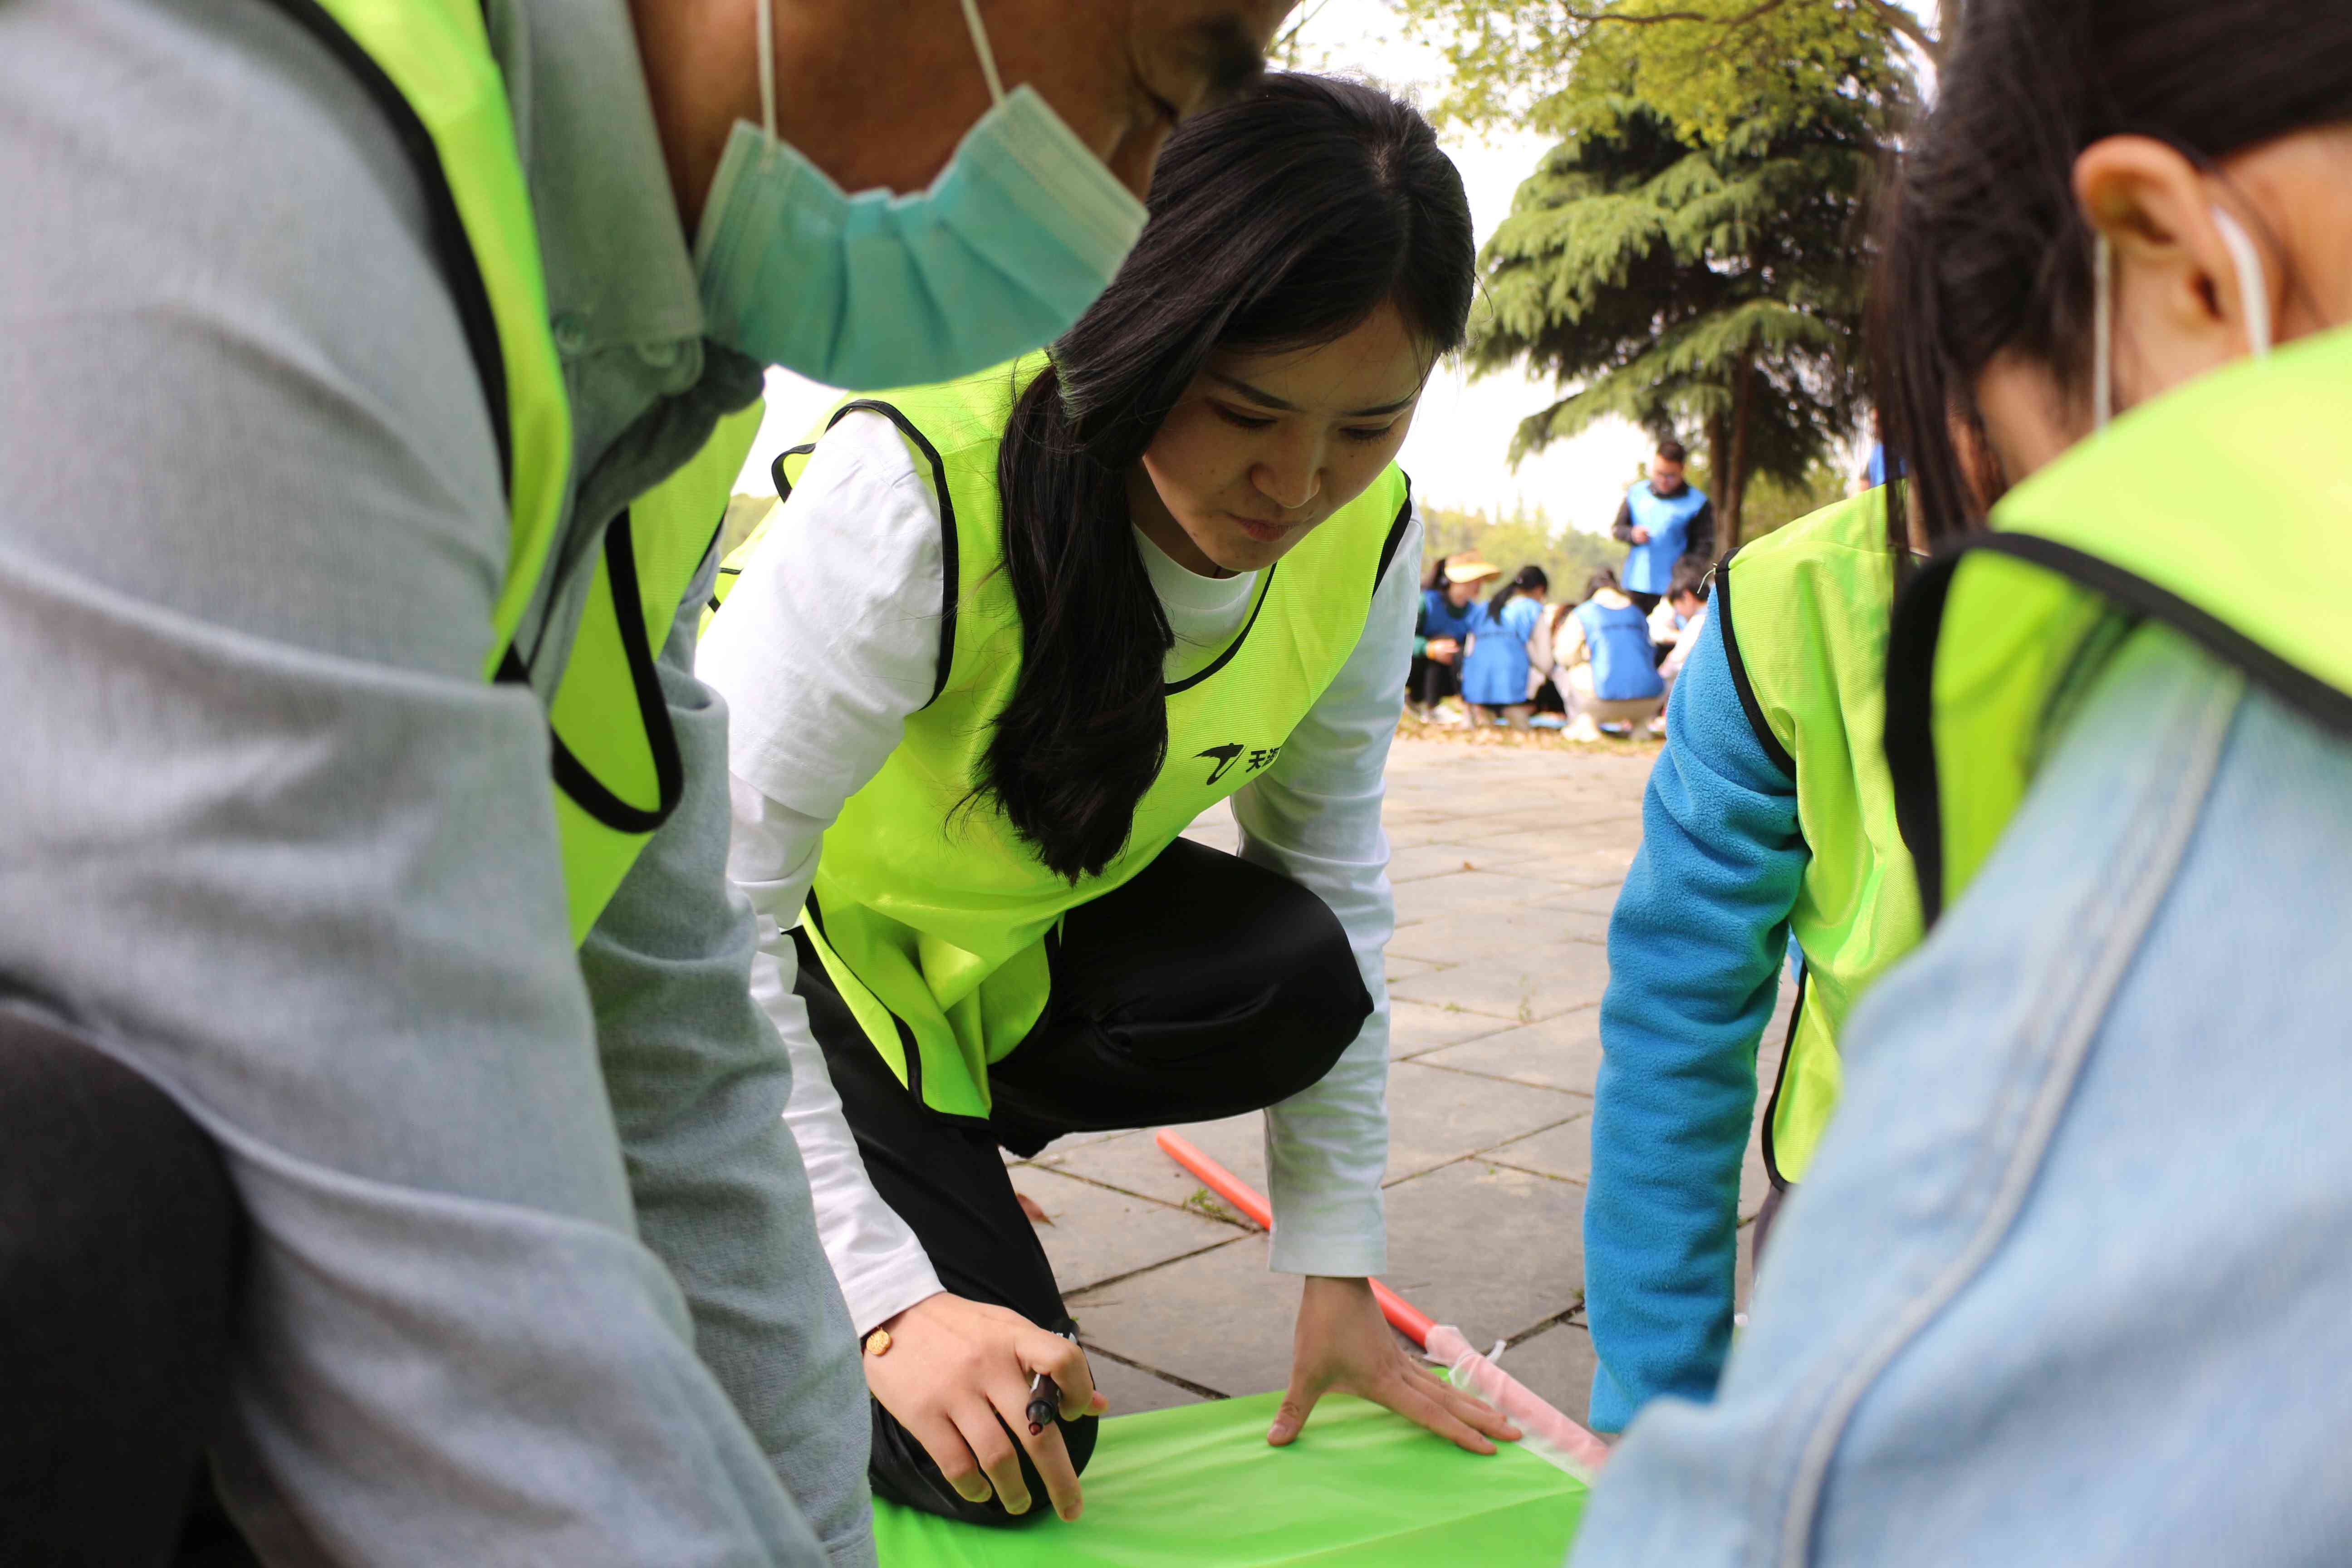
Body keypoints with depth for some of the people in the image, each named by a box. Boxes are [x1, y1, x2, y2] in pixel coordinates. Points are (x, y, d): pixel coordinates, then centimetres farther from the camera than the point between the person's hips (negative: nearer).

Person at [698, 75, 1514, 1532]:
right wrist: (891, 1300, -32)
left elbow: (1334, 879, -6)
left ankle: (930, 1141, 2)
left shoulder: (1366, 544, -17)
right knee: (1000, 1459, -14)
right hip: (796, 954, -5)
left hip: (1016, 926, 6)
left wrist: (1337, 1272, -5)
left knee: (1296, 979, -25)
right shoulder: (918, 494, -35)